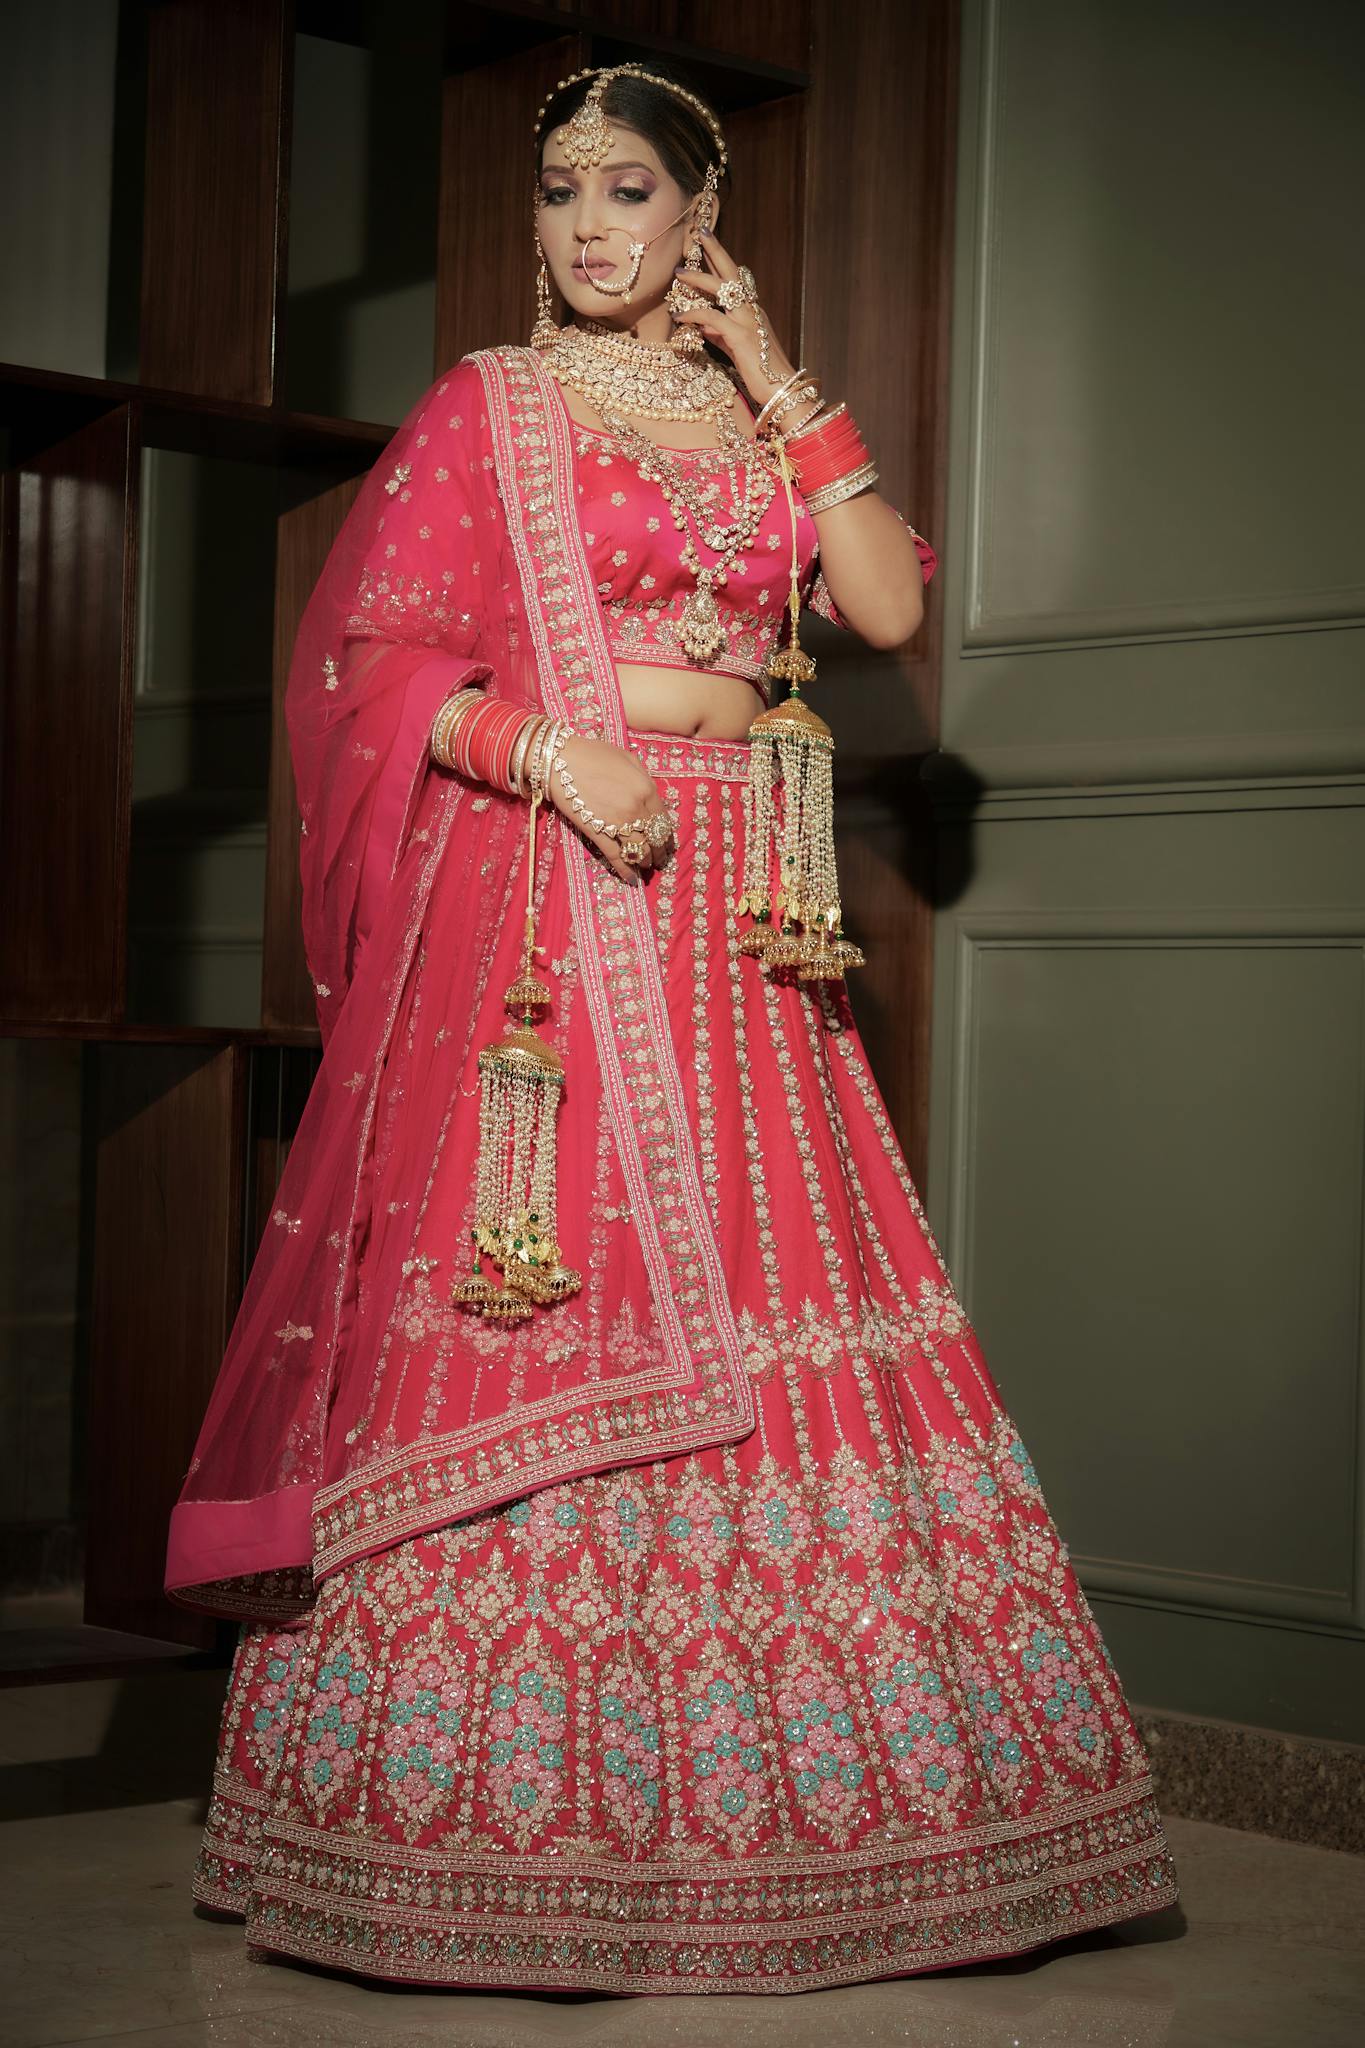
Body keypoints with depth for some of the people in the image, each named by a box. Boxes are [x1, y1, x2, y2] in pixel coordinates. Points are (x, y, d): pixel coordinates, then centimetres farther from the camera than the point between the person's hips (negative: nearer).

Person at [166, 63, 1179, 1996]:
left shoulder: (768, 416, 17)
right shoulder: (485, 406, 6)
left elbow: (893, 605, 3)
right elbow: (366, 653, -2)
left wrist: (780, 390, 2)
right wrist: (551, 748, -16)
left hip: (736, 919, 4)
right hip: (542, 897, -4)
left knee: (756, 1308, 1)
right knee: (540, 1316, -8)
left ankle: (754, 1790, 9)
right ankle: (512, 1797, 0)